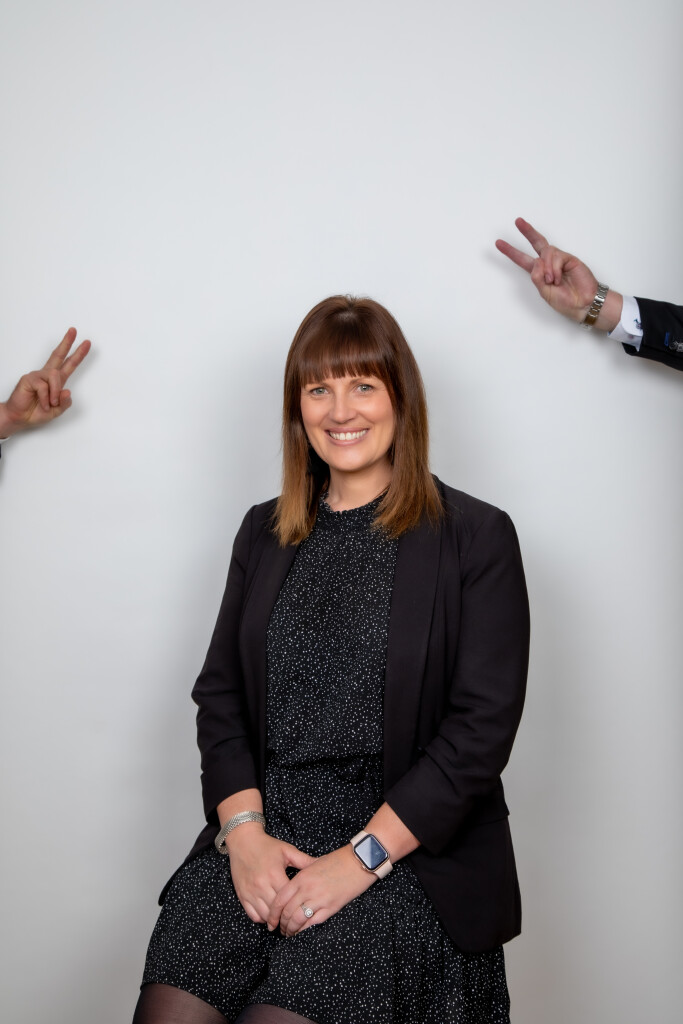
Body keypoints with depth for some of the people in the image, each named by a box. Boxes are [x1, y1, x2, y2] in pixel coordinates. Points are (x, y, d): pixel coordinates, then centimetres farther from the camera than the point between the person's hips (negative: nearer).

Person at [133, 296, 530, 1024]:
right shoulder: (265, 533, 14)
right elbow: (219, 692, 11)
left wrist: (362, 856, -13)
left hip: (410, 841, -3)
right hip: (266, 823, 4)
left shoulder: (475, 539, -1)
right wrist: (243, 829, -4)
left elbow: (483, 726, -7)